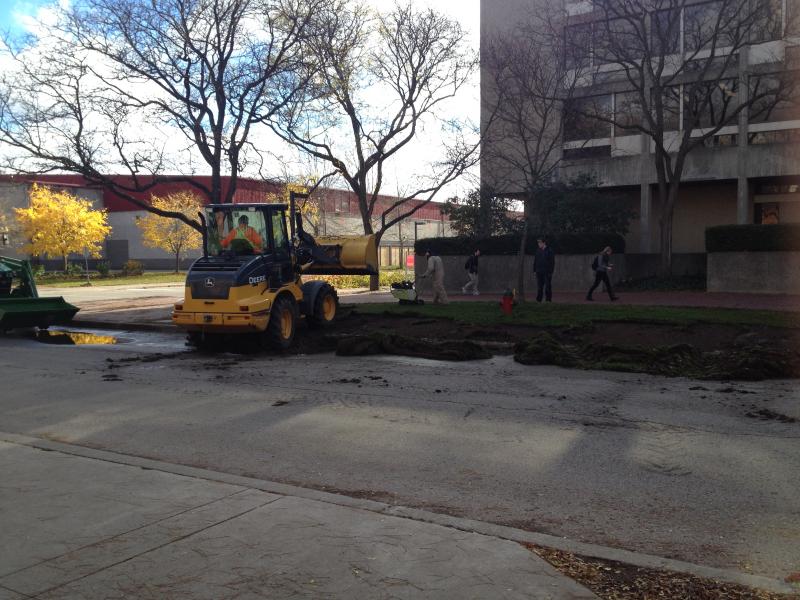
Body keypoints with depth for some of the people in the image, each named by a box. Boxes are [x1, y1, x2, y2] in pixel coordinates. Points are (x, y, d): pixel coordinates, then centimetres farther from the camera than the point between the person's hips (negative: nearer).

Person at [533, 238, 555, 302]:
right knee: (539, 287, 6)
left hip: (547, 272, -4)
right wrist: (534, 270, 7)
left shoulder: (549, 250, -2)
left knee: (548, 287, -1)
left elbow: (552, 262, -4)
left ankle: (548, 299, 4)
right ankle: (538, 300, 9)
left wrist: (551, 271, -11)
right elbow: (535, 261, 15)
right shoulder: (538, 251, 11)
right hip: (539, 272, 4)